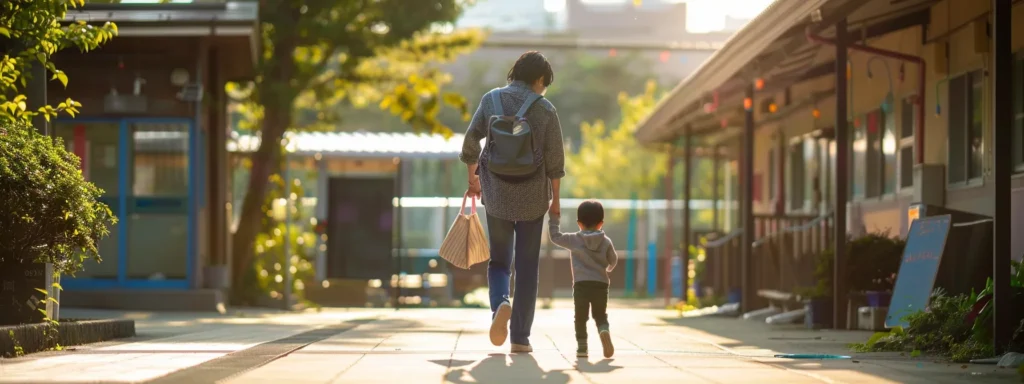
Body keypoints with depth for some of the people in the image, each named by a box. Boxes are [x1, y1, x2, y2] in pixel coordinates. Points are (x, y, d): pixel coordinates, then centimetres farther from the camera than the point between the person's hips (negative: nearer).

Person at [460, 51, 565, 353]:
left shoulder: (491, 100, -2)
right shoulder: (545, 109, -7)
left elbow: (471, 142, 0)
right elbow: (554, 159, -6)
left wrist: (472, 179, 14)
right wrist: (555, 198, 5)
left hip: (496, 194, 2)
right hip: (532, 196, -2)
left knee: (499, 260, 16)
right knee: (527, 266, 8)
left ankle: (500, 304, -16)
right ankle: (520, 337, 6)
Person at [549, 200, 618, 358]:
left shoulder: (574, 240, 2)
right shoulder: (606, 242, 6)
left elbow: (555, 236, 11)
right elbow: (613, 260, 18)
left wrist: (554, 219, 23)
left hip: (581, 284, -1)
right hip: (601, 284, 1)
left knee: (580, 317, 6)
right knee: (600, 315, 11)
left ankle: (581, 345, 0)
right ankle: (604, 330, -20)